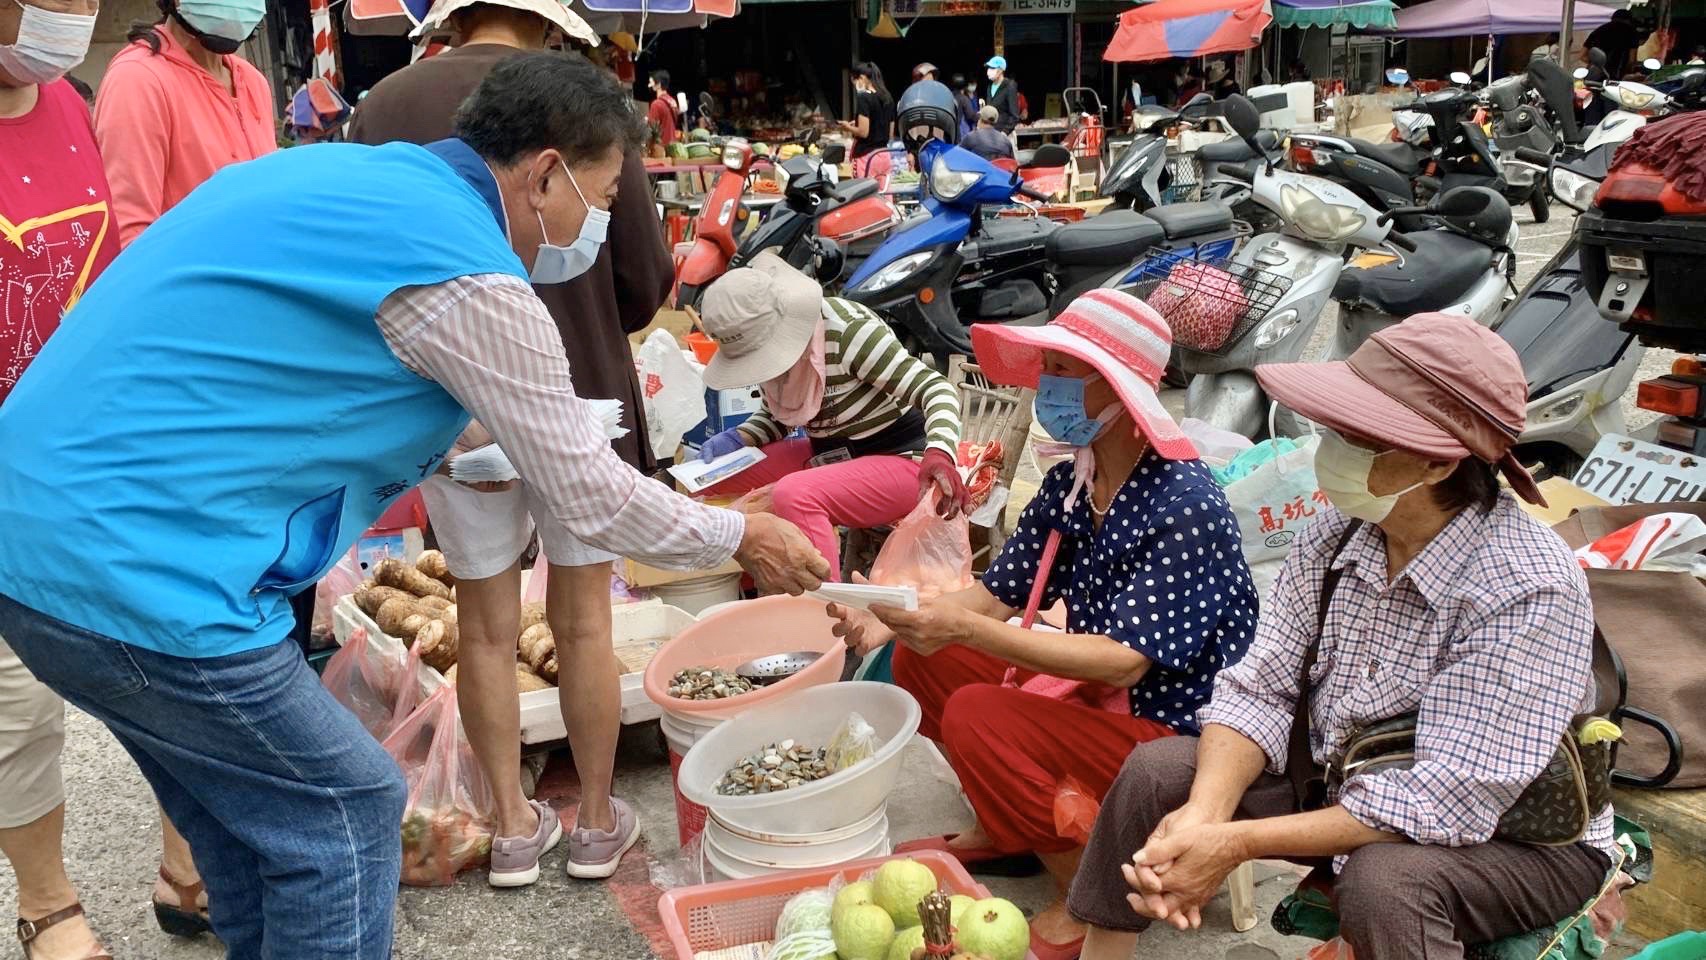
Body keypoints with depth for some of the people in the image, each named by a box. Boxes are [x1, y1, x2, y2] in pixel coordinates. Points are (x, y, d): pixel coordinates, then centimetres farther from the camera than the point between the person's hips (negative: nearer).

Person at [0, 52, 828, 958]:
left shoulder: (334, 170, 11)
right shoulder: (470, 282, -14)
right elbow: (590, 499, -6)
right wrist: (742, 538, 10)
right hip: (138, 575, -9)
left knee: (249, 812, 21)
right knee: (344, 813, 6)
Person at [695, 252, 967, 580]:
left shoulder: (848, 330, -25)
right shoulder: (765, 341, -4)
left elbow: (935, 388, -25)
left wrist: (939, 453, -43)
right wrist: (737, 438, -6)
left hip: (898, 459, -8)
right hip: (826, 455, 8)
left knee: (793, 495, -34)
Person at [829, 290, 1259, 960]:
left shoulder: (1184, 504, -25)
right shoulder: (1068, 486, -1)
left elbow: (1124, 661, -29)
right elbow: (997, 595, 1)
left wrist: (963, 628, -36)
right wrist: (893, 620, -18)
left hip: (1176, 727, -8)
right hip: (1095, 693, 8)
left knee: (977, 717, -25)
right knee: (921, 658, 2)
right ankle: (1002, 823, 20)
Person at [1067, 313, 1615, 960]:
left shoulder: (1527, 590, -28)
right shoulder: (1338, 532, -9)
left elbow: (1448, 801, -31)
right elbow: (1259, 691, -9)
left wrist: (1239, 843, -32)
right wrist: (1203, 814, -28)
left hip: (1520, 837, -6)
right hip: (1342, 784, 6)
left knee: (1382, 882, -38)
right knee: (1156, 771, -5)